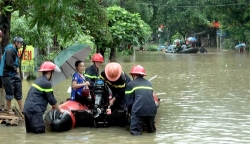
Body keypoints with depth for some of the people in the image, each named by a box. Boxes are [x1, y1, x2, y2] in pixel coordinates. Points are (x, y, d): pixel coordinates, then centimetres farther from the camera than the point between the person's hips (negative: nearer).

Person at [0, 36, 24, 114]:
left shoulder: (14, 51, 11)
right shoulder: (9, 51, -19)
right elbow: (9, 64, -26)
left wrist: (16, 69, -1)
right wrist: (16, 69, -11)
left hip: (14, 75, 9)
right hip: (8, 75, -9)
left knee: (18, 93, 12)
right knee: (10, 93, 0)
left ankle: (21, 109, 18)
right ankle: (9, 110, 13)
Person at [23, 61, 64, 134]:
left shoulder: (39, 80, 20)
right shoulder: (46, 83, -8)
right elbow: (51, 100, -4)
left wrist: (55, 107, 27)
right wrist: (59, 110, 11)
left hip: (27, 109, 10)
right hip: (34, 111, -10)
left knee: (31, 132, 13)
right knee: (40, 131, -10)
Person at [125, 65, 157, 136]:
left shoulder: (130, 84, 9)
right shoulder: (149, 83, 23)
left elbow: (128, 101, 8)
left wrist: (130, 112, 24)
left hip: (138, 110, -4)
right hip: (152, 110, 4)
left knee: (135, 132, -5)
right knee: (151, 131, 20)